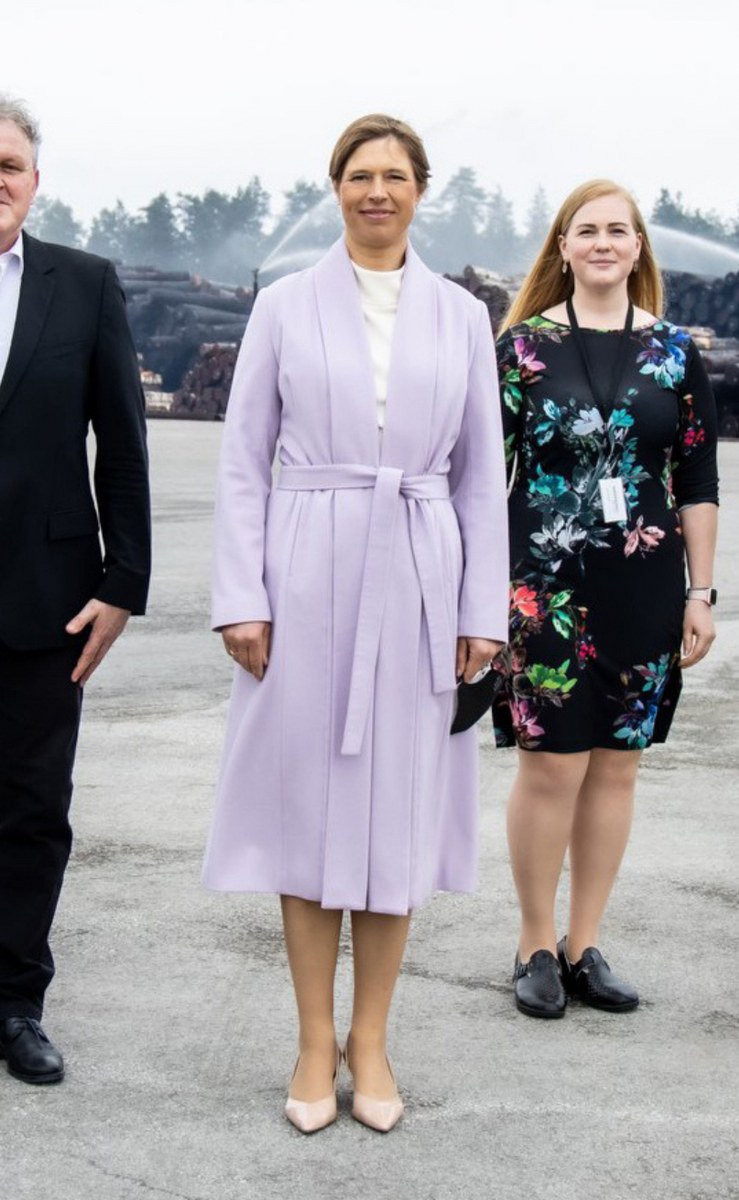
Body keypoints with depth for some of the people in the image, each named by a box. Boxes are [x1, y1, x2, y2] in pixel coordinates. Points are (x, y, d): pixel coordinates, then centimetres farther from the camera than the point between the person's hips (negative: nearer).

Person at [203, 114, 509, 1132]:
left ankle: (371, 1043, 19)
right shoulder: (285, 305, 3)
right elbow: (243, 461, 2)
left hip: (417, 584, 1)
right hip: (308, 577, -1)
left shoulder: (462, 316, 7)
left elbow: (482, 474, 8)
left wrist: (483, 612, 2)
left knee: (400, 807, 6)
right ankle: (315, 1043, 17)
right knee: (307, 800, 3)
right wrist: (242, 598, -5)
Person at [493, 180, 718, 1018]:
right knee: (552, 761, -3)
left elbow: (698, 482, 8)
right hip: (546, 583, -2)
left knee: (616, 764, 8)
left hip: (642, 587, 3)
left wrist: (701, 592, 4)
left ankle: (583, 947, 20)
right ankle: (536, 946, 13)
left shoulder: (675, 353, 6)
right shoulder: (524, 346, 1)